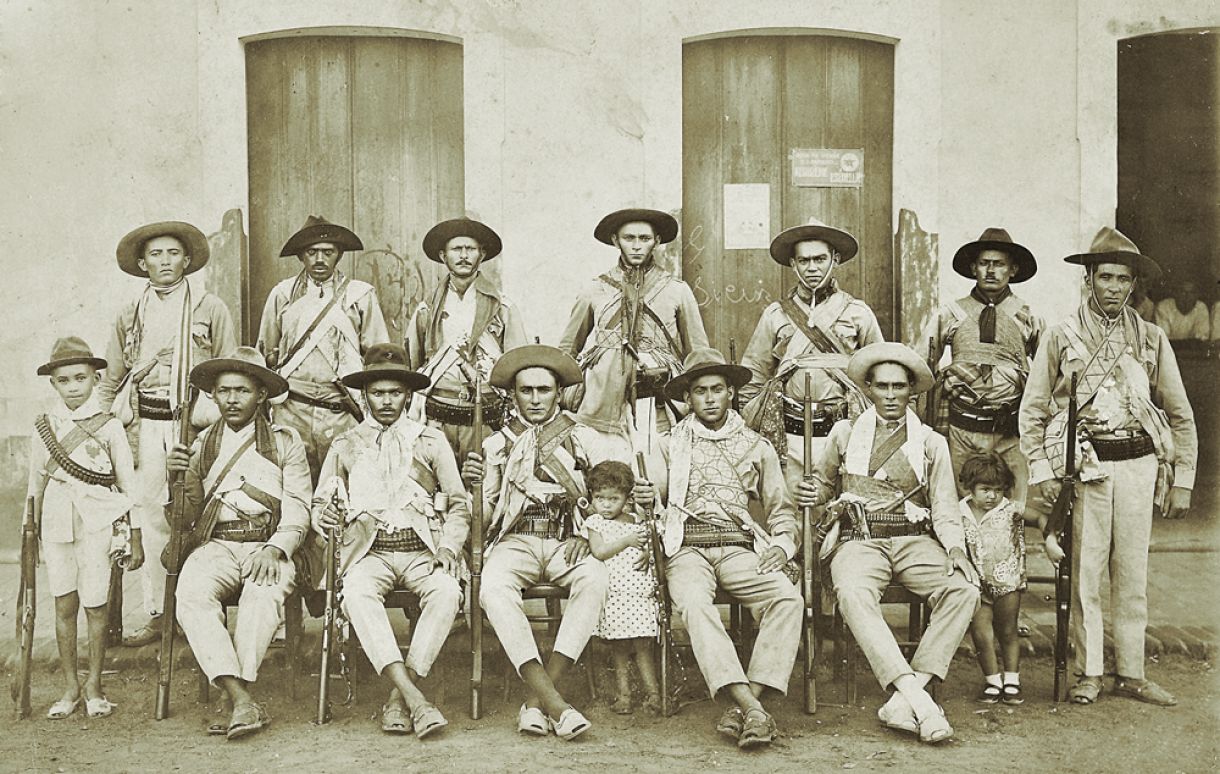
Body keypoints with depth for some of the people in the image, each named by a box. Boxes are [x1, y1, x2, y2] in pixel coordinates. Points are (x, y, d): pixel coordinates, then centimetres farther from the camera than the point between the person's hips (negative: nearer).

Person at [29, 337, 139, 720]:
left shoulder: (109, 427, -2)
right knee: (64, 606, 5)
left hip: (98, 526, -2)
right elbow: (36, 485, 14)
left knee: (95, 606, 0)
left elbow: (128, 485, 2)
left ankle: (94, 684, 15)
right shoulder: (43, 428, 6)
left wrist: (135, 539, 1)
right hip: (57, 526, 2)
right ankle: (70, 687, 16)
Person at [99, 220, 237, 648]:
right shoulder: (130, 314, 16)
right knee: (148, 514, 0)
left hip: (195, 423, -3)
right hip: (144, 424, 3)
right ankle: (157, 614, 6)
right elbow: (110, 379, 20)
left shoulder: (211, 309, 7)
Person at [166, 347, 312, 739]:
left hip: (269, 547, -1)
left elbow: (297, 508, 5)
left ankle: (241, 692, -34)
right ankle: (244, 704, -38)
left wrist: (274, 549, -14)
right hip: (215, 544, 2)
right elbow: (186, 518, 15)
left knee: (265, 593, -36)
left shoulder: (285, 441, 14)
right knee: (192, 593, -32)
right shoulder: (202, 445, 20)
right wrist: (177, 478, -5)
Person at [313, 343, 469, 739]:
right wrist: (324, 516, -6)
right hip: (369, 551, 0)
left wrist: (448, 546, -3)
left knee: (446, 590, -34)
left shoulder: (430, 441, 16)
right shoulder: (345, 446, 18)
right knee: (357, 592, -36)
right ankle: (414, 698, -42)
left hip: (422, 551, 0)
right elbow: (320, 504, 19)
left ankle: (398, 698, -31)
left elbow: (460, 505, 15)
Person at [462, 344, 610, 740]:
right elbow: (483, 517, 12)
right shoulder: (497, 444, 16)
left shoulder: (584, 439, 15)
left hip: (567, 540, 0)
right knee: (493, 585, -35)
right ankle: (553, 702, -37)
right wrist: (474, 483, -9)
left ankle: (536, 700, -32)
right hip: (516, 540, 0)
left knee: (595, 578, -35)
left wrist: (587, 535, -9)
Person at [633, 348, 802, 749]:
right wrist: (643, 497, -9)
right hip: (686, 547, -1)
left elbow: (781, 509, 23)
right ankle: (752, 708, -44)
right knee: (694, 605, -36)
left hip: (738, 547, 1)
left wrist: (782, 544, 1)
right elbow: (655, 494, 16)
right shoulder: (670, 445, 20)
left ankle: (746, 703, -35)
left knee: (788, 599, -30)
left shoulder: (757, 447, 22)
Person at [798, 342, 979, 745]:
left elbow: (945, 512, 12)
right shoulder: (845, 433, 17)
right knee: (853, 594, -37)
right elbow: (825, 481, 29)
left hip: (915, 540, 1)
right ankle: (918, 699, -42)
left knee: (964, 590, -30)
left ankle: (901, 703, -32)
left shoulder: (932, 443, 17)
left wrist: (956, 548, -8)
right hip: (859, 540, -1)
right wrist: (813, 493, 4)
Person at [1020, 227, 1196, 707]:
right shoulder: (1062, 337, 4)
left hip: (1138, 464, 2)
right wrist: (1041, 470, -3)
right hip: (1085, 465, -2)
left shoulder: (1151, 340, 10)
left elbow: (1181, 417, 14)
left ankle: (1131, 674, 14)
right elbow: (1032, 410, 6)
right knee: (1085, 572, -2)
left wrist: (1182, 481, 9)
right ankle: (1088, 674, 7)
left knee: (1133, 573, 5)